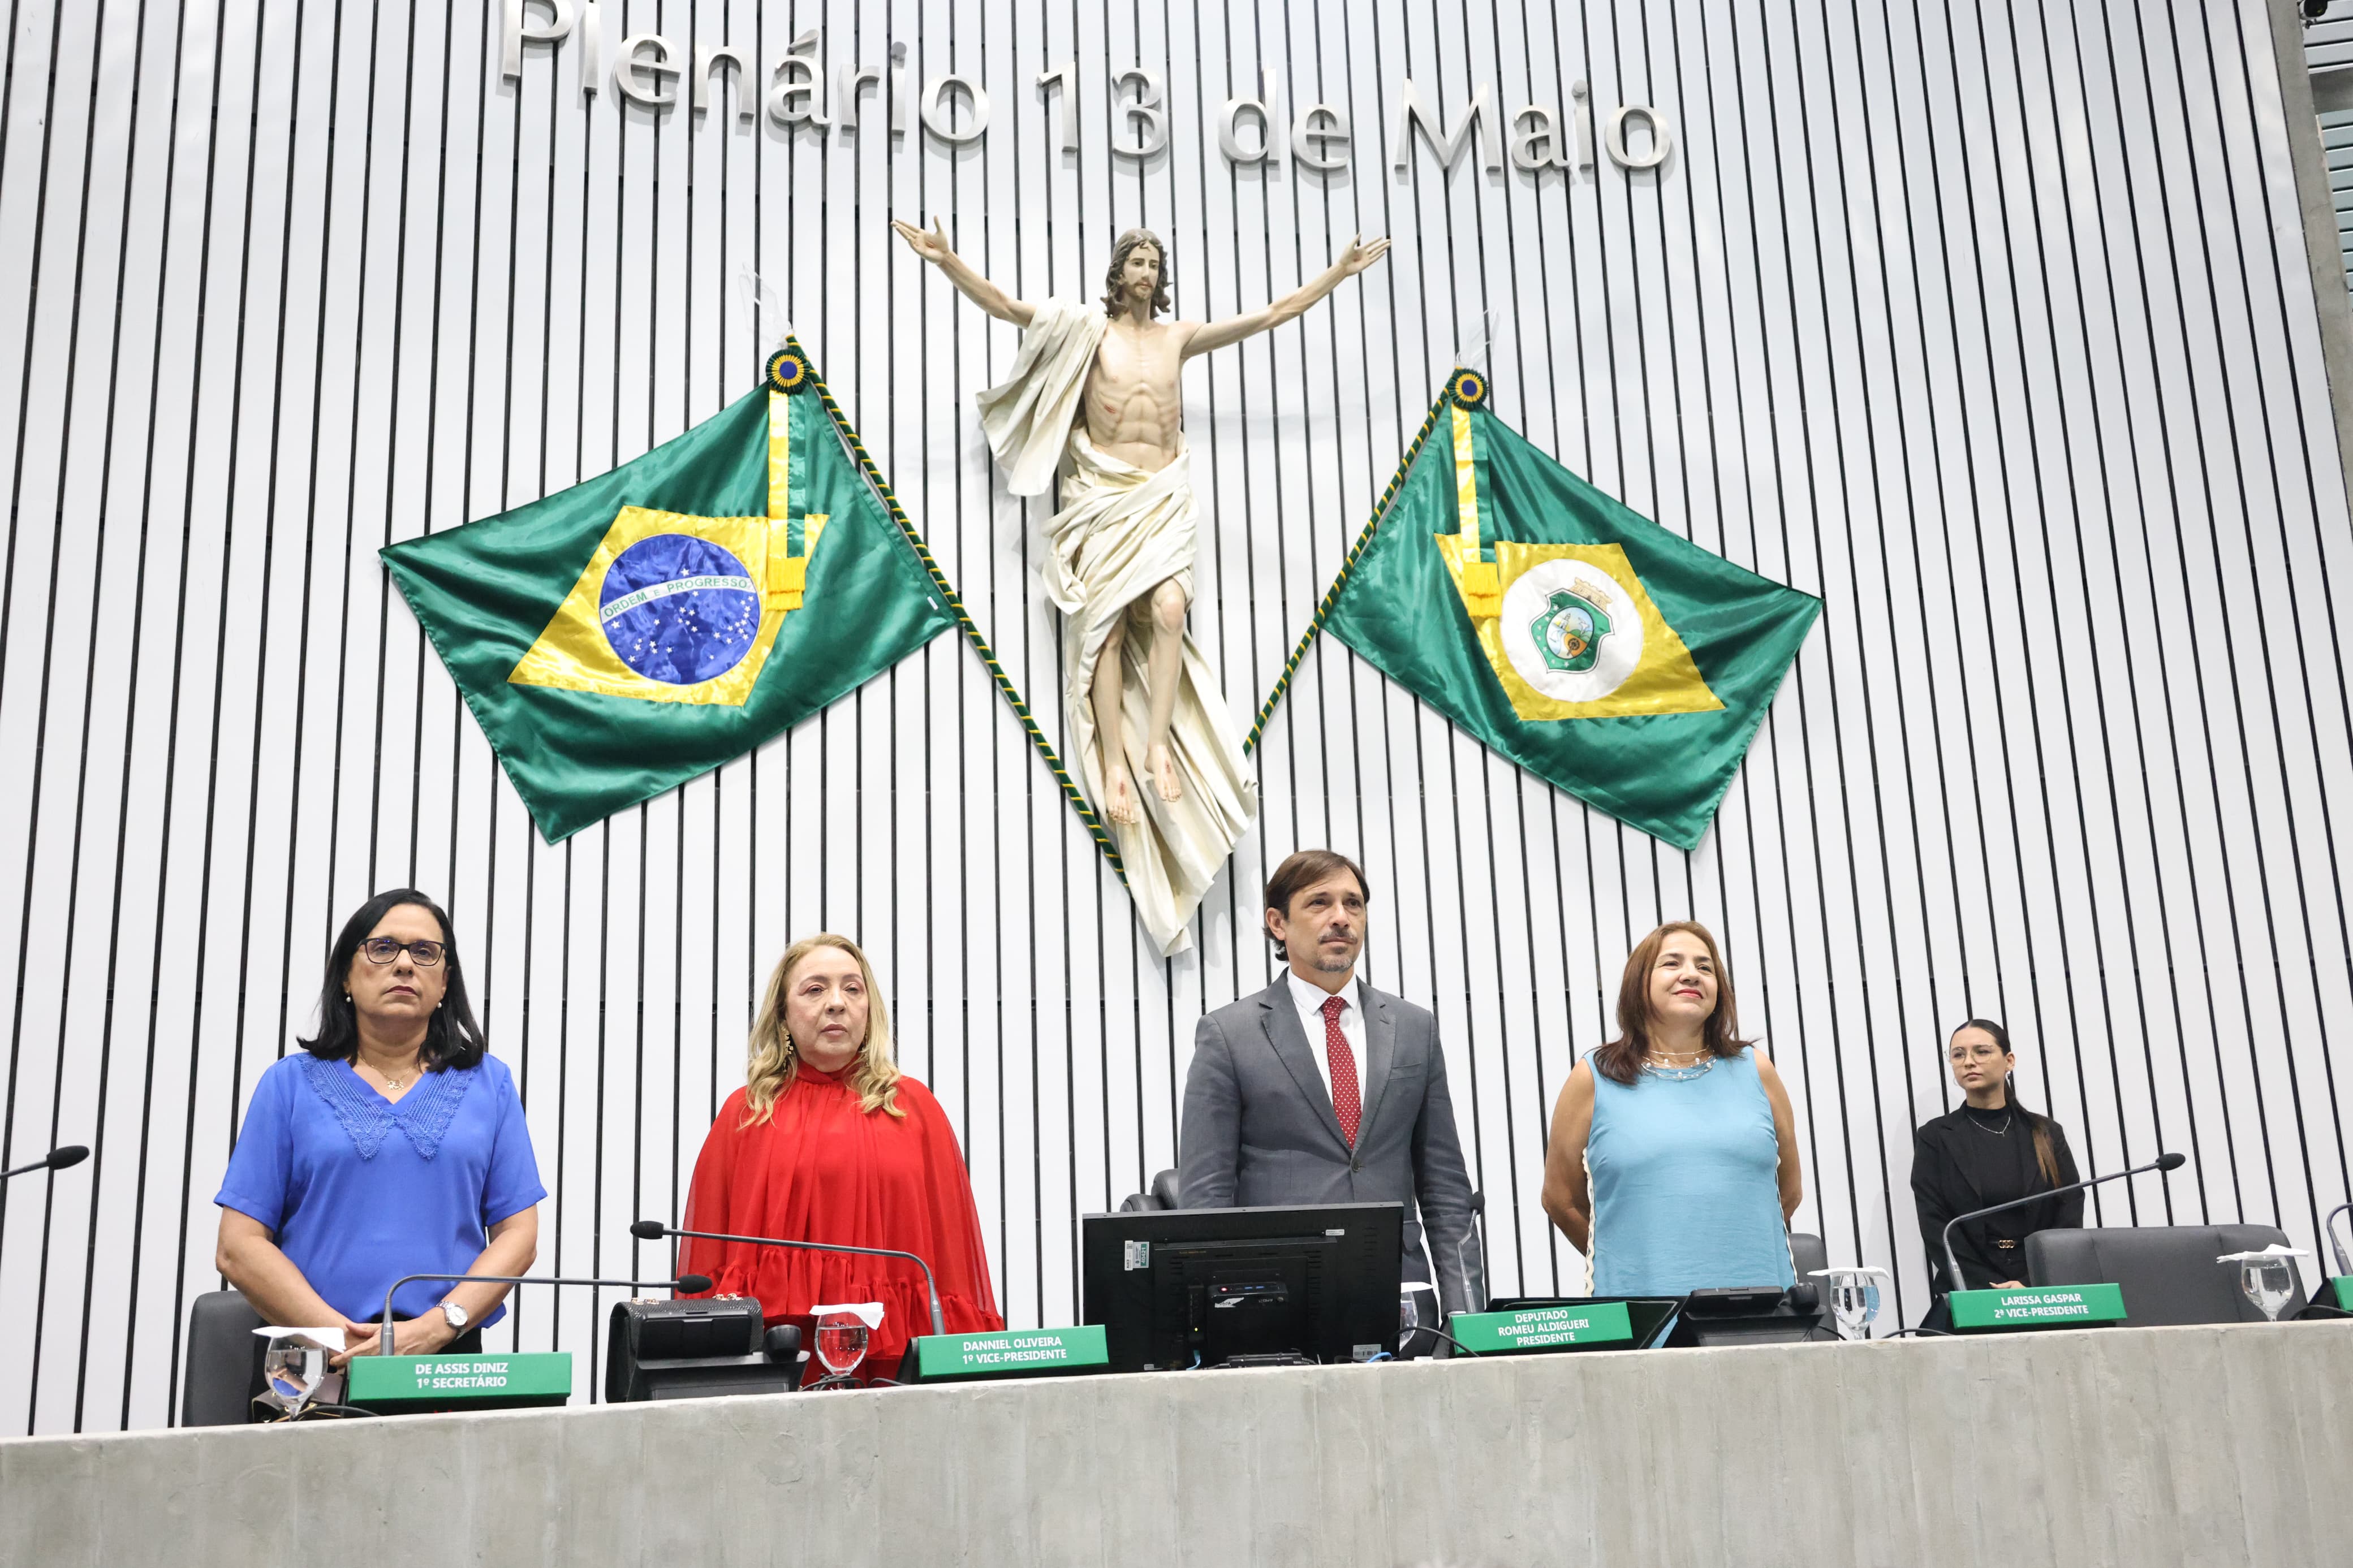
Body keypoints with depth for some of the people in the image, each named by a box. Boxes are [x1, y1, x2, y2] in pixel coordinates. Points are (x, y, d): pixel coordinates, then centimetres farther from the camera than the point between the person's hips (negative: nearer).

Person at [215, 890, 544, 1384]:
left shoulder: (489, 1083, 13)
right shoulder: (290, 1083, 10)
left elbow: (518, 1235, 7)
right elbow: (239, 1247, 4)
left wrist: (434, 1328, -8)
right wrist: (342, 1338, -8)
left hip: (446, 1360, 0)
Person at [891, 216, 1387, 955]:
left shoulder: (1179, 336, 15)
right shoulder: (1086, 330, 7)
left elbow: (1272, 315, 21)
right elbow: (1004, 306, -2)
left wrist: (1339, 274, 22)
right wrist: (946, 261, -16)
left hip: (1165, 494, 2)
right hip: (1102, 493, -2)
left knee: (1167, 609, -21)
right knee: (1108, 622, -11)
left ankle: (1158, 746, -18)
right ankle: (1115, 760, -11)